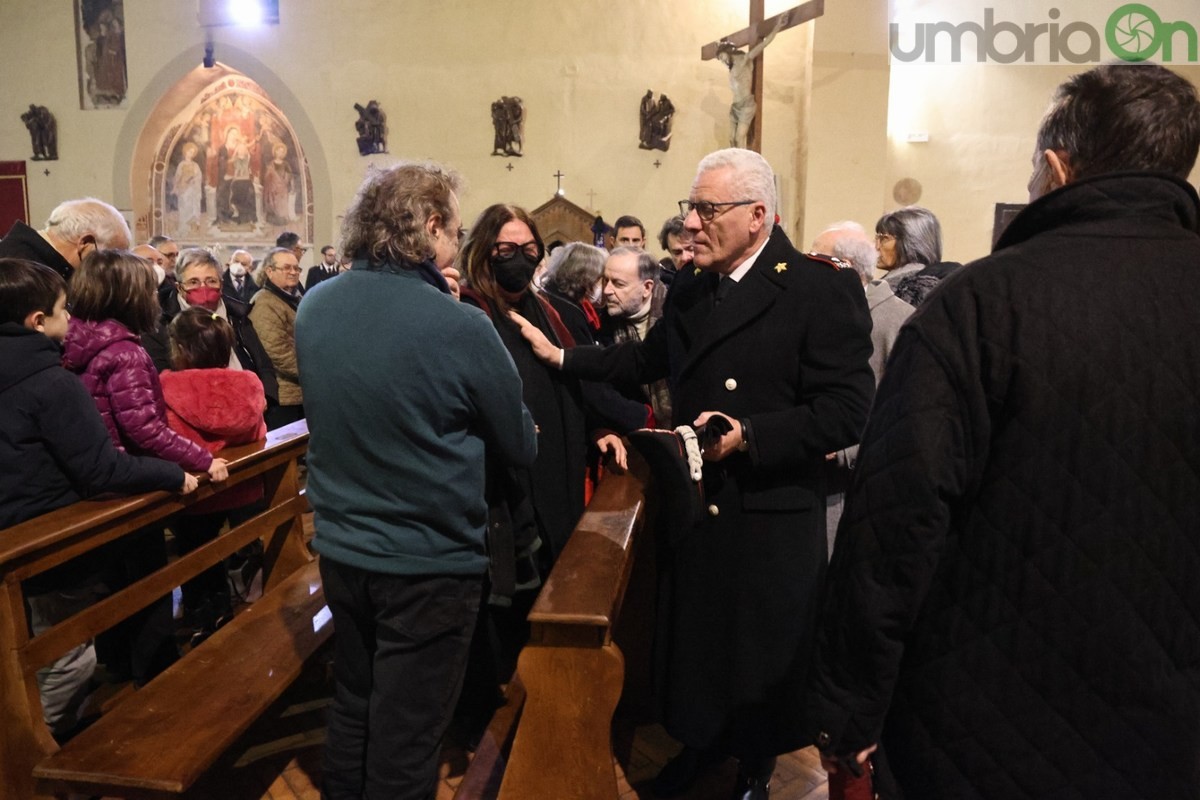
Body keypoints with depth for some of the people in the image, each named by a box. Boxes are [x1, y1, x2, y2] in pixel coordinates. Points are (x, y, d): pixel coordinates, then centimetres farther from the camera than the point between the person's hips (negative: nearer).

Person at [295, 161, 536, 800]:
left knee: (351, 707, 25)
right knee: (405, 740, 11)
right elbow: (521, 448, -9)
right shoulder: (459, 326, -21)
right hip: (429, 562, -6)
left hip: (340, 548, 6)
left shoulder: (314, 308, -2)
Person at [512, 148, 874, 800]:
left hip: (771, 519, -5)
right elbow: (650, 359, 20)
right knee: (693, 638, 19)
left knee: (764, 654, 13)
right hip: (695, 504, 5)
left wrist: (749, 435, -25)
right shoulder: (689, 289, 6)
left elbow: (848, 411, -19)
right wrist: (562, 356, 16)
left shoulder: (822, 290, -15)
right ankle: (699, 744, 46)